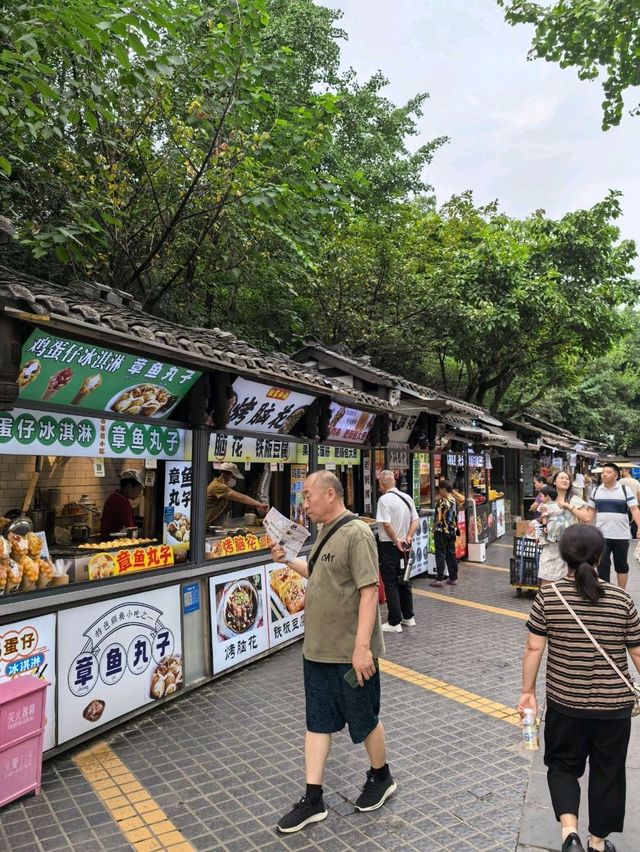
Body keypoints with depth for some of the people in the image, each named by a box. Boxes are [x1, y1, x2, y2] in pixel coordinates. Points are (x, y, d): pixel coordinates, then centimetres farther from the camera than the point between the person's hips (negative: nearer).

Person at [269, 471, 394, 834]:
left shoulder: (356, 533, -21)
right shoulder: (326, 532, 7)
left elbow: (369, 591, -24)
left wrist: (362, 647, -26)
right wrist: (287, 560, 7)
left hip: (350, 652, -8)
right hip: (318, 649, 8)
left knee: (365, 720, 14)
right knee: (317, 722, 15)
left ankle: (382, 778, 38)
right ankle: (313, 800, 28)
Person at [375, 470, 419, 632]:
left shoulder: (384, 499, -15)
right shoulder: (407, 498, 8)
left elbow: (387, 524, -22)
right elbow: (416, 520, 6)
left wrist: (396, 541, -13)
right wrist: (408, 538, -2)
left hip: (389, 546, -7)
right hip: (404, 546, 7)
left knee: (391, 584, 0)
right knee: (404, 581, 18)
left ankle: (394, 622, 4)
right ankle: (408, 617, 27)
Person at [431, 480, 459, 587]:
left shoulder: (441, 501, -16)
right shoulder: (454, 501, 6)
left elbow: (438, 518, -16)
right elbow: (456, 517, 12)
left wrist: (434, 529, -4)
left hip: (442, 531, -7)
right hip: (452, 531, 7)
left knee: (440, 554, -2)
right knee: (451, 554, 12)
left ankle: (439, 578, -1)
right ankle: (453, 578, 16)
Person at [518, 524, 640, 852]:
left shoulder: (548, 596, -12)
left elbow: (534, 648, -9)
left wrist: (527, 691, 3)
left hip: (564, 702, -1)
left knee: (562, 765, 21)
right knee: (607, 772, 21)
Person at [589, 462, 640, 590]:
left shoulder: (625, 490, -5)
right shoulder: (596, 490, 4)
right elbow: (591, 511, 13)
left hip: (621, 535, -2)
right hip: (601, 535, 2)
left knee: (621, 565, 11)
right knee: (602, 565, 4)